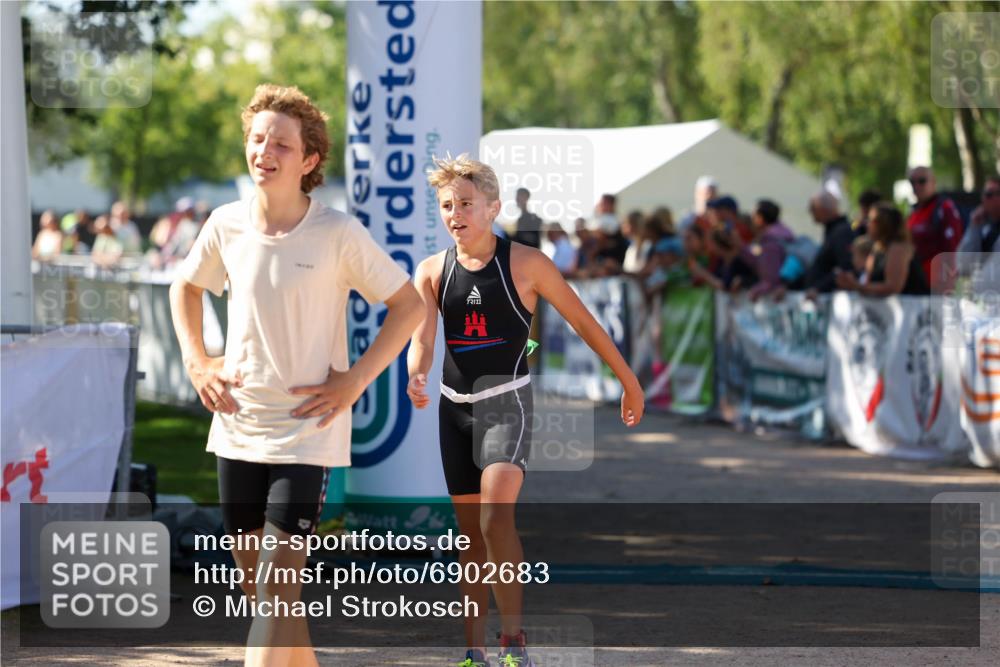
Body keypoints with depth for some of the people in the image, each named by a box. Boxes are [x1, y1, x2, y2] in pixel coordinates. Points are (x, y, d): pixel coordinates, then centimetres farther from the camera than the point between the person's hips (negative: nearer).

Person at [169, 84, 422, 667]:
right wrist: (196, 361, 8)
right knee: (257, 584, 13)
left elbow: (410, 305, -6)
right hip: (237, 427, 5)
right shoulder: (227, 225, 1)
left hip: (307, 431, -5)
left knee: (277, 584, -12)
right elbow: (186, 287, 21)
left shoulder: (338, 234, -12)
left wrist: (354, 382, -11)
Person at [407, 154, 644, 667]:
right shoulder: (431, 272, 1)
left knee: (496, 518, -23)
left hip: (506, 402, -4)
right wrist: (416, 377, -36)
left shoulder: (525, 264, -8)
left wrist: (629, 383, 6)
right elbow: (421, 336, -12)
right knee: (470, 531, 9)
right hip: (454, 407, 4)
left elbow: (582, 322, 0)